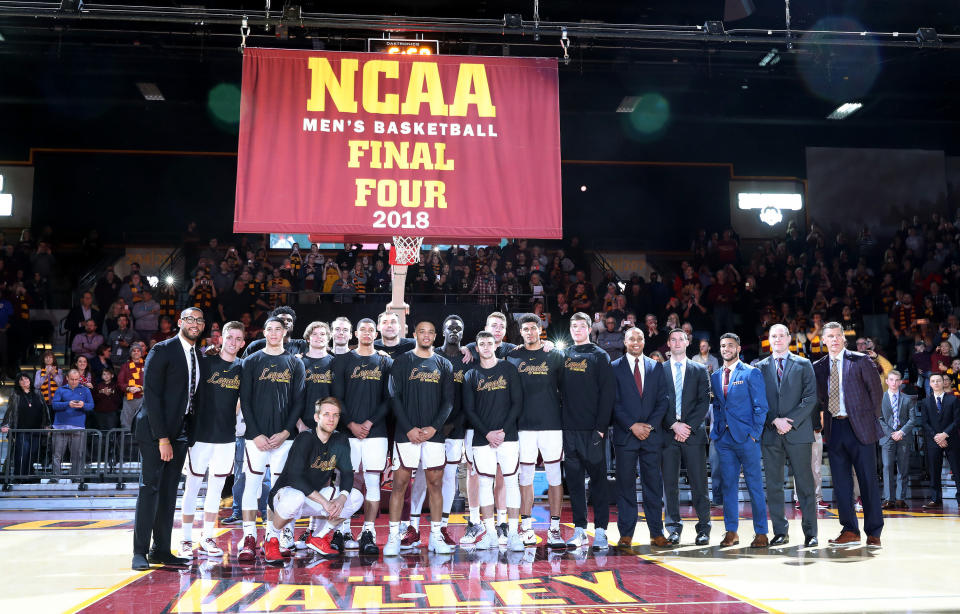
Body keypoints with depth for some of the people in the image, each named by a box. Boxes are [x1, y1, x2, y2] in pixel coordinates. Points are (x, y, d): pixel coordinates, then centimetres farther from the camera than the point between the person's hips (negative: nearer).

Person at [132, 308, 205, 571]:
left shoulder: (199, 357, 13)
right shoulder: (162, 351, -8)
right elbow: (151, 395, -13)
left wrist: (191, 431, 3)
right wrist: (162, 437, -18)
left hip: (181, 432, 7)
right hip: (155, 431, -6)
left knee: (169, 491, 8)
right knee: (150, 488, -6)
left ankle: (161, 550, 13)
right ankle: (139, 552, -1)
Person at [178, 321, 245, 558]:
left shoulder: (243, 368, 6)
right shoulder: (205, 363, -2)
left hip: (227, 436, 3)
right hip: (201, 433, -3)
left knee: (216, 488, 9)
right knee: (192, 487, 1)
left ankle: (207, 539, 18)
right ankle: (186, 540, 10)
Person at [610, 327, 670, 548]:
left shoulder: (656, 367, 12)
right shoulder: (615, 368, 5)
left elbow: (663, 400, 7)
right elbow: (614, 402, -1)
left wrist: (650, 425, -6)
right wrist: (632, 426, -10)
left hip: (652, 434, 2)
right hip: (625, 435, -2)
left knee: (654, 484, 4)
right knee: (625, 485, 1)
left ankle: (656, 533, 10)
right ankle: (626, 534, 7)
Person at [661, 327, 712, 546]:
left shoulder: (700, 370, 12)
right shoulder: (659, 370, 10)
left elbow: (704, 402, 4)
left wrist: (688, 426, -8)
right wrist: (674, 425, -8)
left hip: (693, 433, 0)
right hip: (667, 433, 0)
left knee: (699, 483, -1)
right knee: (669, 483, 1)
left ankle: (703, 529, 6)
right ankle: (673, 529, 7)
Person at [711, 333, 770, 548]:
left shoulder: (751, 373, -1)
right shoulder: (715, 377, 15)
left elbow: (761, 407, -4)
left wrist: (754, 434, -11)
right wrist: (716, 430, 8)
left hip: (746, 437, -5)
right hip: (724, 439, 5)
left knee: (755, 486, -1)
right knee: (728, 485, 6)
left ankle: (761, 533, 6)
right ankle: (731, 532, 13)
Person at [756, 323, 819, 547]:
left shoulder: (803, 365, 7)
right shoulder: (760, 367, 11)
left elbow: (811, 397, -1)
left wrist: (791, 421, -11)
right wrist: (775, 421, -8)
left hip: (798, 432, -2)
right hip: (770, 433, 2)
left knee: (805, 484, 0)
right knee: (773, 485, 3)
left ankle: (810, 532, 6)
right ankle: (780, 532, 11)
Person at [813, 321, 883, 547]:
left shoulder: (861, 361, -1)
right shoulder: (818, 367, 10)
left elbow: (876, 390, 2)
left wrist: (870, 418, 1)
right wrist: (823, 426, 5)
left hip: (859, 427, -4)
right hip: (834, 429, 4)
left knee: (868, 480, 0)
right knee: (841, 482, 5)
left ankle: (874, 533, 9)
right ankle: (850, 531, 14)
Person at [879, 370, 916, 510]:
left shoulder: (908, 399, 10)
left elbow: (913, 419, 5)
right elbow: (879, 419, 3)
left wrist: (901, 432, -9)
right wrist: (891, 433, -7)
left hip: (904, 437, 2)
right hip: (887, 436, -1)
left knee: (903, 469, 1)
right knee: (888, 467, -10)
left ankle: (900, 499, 5)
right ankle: (889, 499, -9)